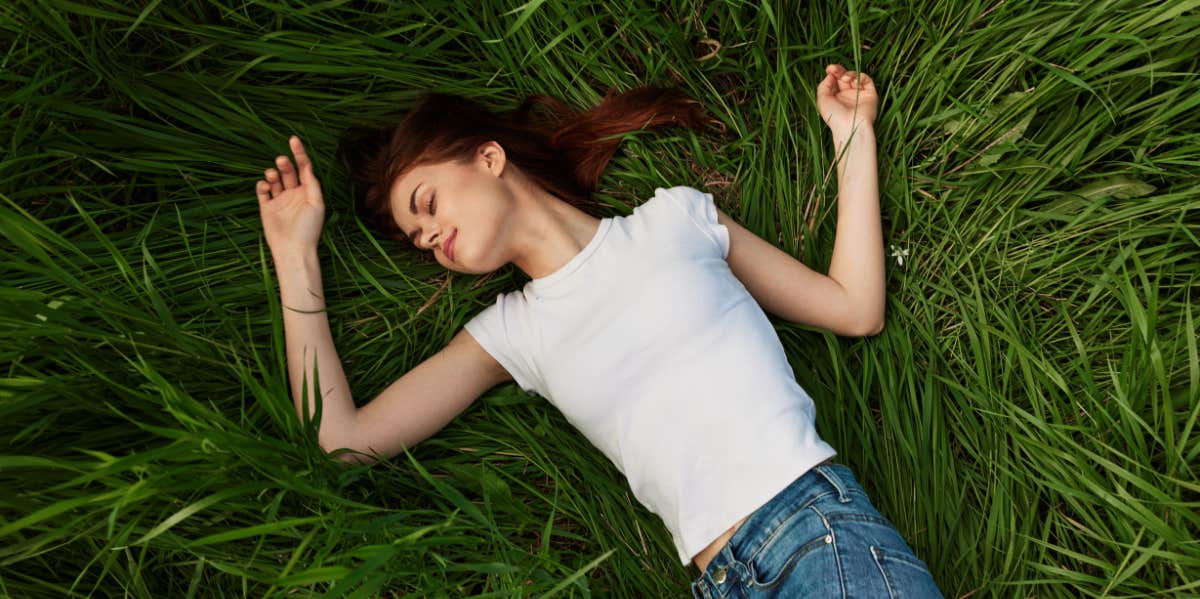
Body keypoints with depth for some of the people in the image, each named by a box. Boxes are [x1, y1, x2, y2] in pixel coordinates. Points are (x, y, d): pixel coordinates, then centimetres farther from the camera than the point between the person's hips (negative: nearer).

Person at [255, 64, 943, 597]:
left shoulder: (673, 218, 10)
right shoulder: (512, 331, 15)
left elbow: (856, 308, 10)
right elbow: (341, 437, 7)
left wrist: (854, 135, 8)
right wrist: (295, 255, 9)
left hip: (820, 523, -2)